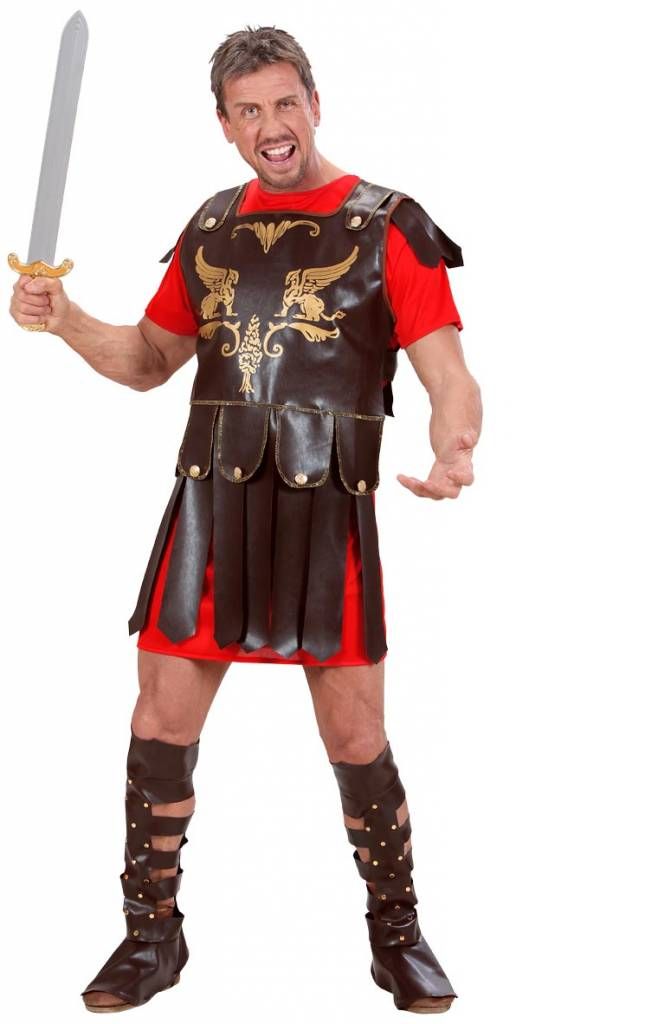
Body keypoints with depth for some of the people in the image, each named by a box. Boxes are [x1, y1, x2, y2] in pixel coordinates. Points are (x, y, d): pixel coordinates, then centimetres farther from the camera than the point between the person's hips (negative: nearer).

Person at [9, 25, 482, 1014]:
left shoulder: (388, 226, -2)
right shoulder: (212, 227, 12)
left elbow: (453, 382, -8)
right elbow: (151, 358, 21)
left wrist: (455, 451, -31)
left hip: (325, 513, -4)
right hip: (210, 506, 4)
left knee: (357, 744, 2)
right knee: (159, 730, 4)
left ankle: (398, 937, 25)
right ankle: (152, 939, 23)